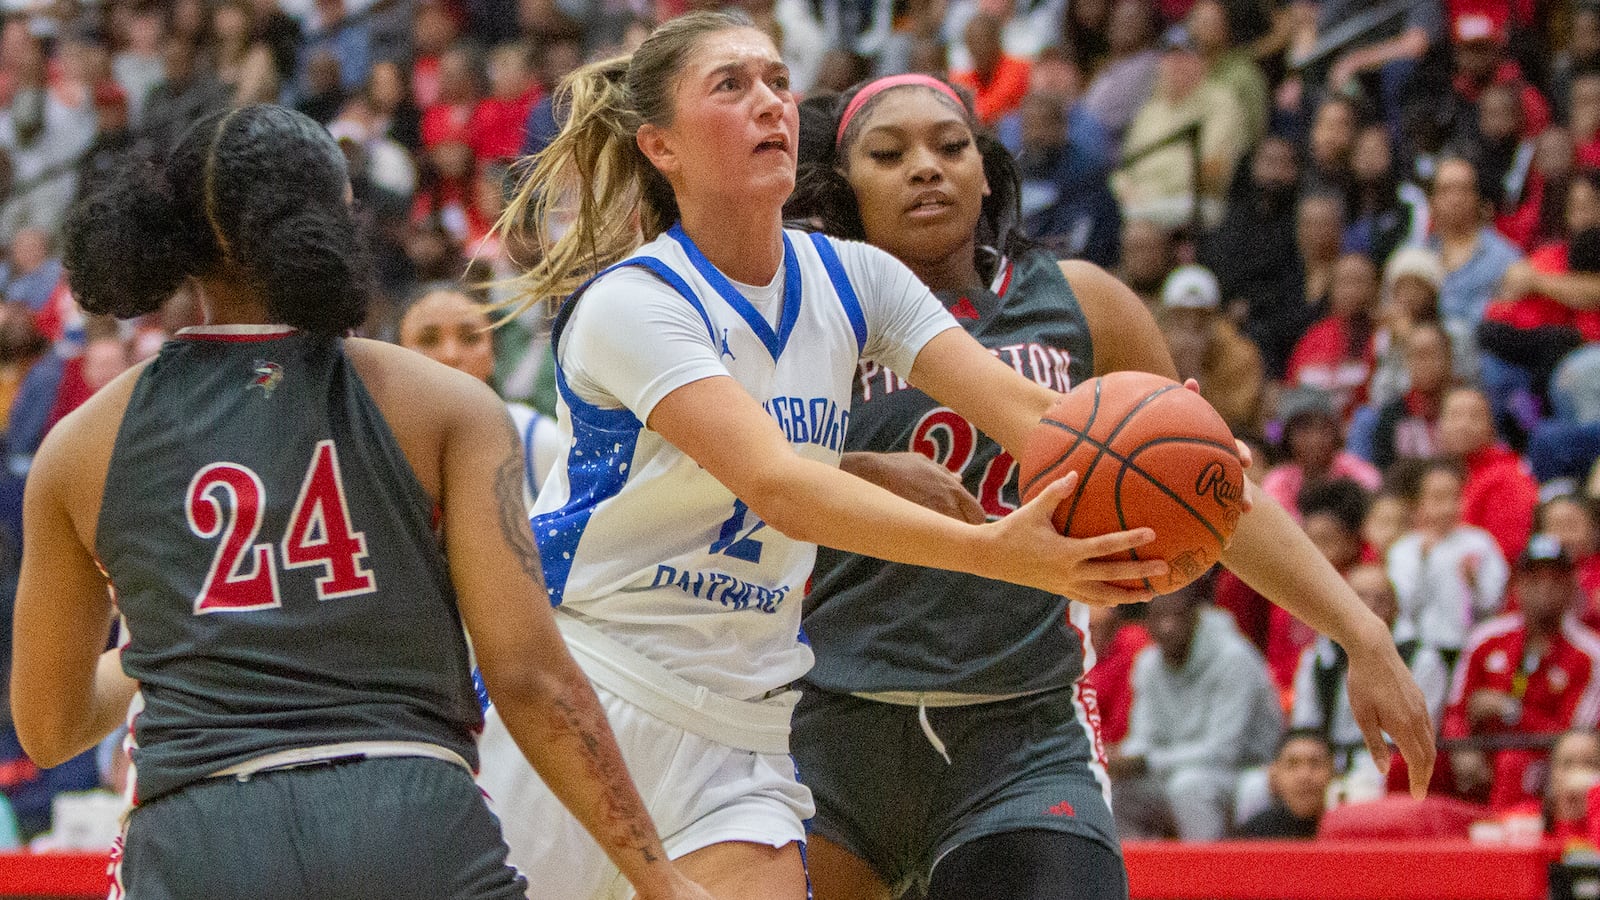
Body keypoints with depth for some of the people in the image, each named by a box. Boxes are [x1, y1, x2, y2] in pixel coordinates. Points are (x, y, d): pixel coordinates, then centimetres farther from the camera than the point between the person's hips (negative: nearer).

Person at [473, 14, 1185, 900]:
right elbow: (775, 486, -30)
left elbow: (1024, 407, -8)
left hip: (739, 720, 5)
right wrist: (993, 551, -42)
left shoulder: (850, 280, 3)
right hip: (582, 692, -5)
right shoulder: (633, 302, -17)